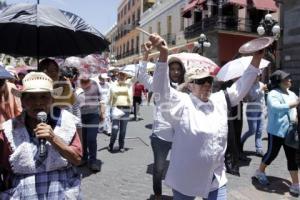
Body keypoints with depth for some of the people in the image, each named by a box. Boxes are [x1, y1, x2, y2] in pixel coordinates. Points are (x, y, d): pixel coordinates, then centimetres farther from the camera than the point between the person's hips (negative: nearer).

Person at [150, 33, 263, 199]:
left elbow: (240, 87, 9)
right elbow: (162, 92, -29)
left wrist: (257, 58, 1)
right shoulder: (181, 103, -15)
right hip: (186, 180, -4)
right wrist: (163, 53, -42)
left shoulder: (220, 100, 4)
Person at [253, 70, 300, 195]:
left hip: (290, 131, 7)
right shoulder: (273, 94, -14)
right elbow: (274, 107, -33)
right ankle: (260, 172, 32)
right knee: (272, 154, 7)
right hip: (276, 131, -7)